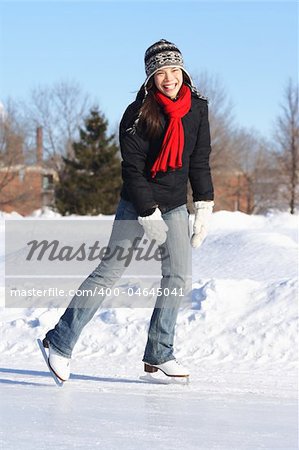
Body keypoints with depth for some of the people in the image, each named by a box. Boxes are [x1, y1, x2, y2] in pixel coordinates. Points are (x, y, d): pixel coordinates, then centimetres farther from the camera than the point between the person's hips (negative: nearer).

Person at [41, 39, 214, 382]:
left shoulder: (197, 109, 0)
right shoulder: (137, 114, -14)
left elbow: (200, 161, 8)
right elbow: (132, 168, -15)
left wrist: (204, 206, 2)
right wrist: (149, 215, -19)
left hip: (175, 205, 5)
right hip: (136, 204, -5)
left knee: (177, 276, -2)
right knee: (110, 270, -10)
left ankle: (159, 354, 7)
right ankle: (60, 341, -3)